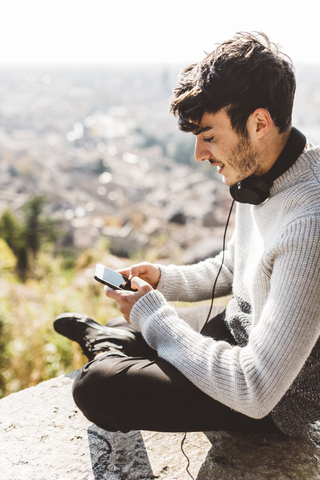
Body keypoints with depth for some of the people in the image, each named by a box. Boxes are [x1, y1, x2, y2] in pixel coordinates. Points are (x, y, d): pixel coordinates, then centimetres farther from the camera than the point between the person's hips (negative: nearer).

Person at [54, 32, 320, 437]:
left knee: (96, 387, -20)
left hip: (274, 402, -8)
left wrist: (152, 315, -23)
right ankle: (105, 338, 49)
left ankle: (102, 340, 9)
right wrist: (163, 279, -1)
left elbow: (256, 392, -33)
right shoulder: (258, 176, -4)